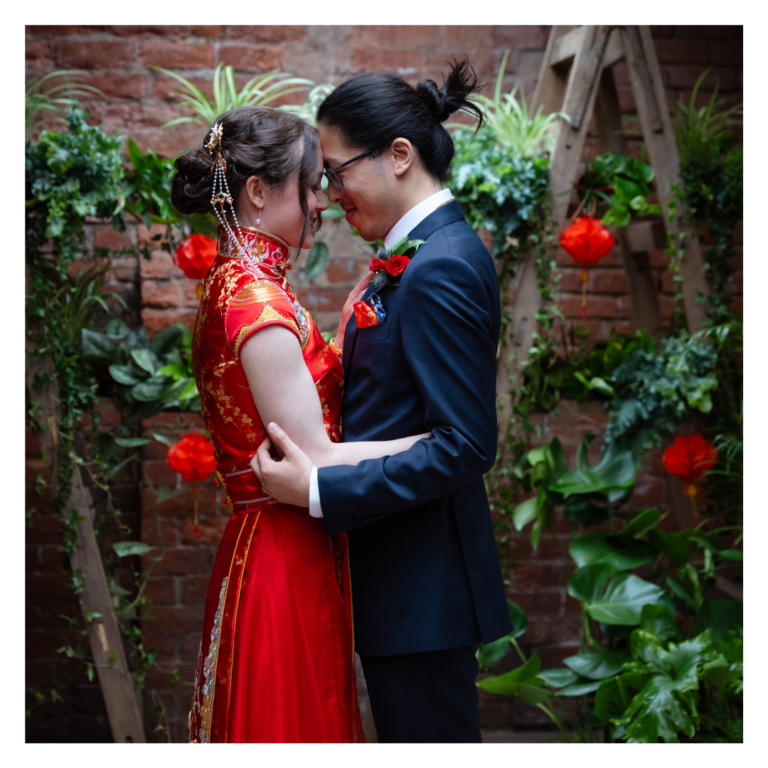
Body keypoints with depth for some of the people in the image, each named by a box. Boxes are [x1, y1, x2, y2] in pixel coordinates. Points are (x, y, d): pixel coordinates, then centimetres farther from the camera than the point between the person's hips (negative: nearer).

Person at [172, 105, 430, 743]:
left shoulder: (237, 283, 11)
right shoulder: (258, 298, -19)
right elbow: (314, 460, -22)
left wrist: (348, 325, 7)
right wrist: (437, 436, -15)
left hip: (264, 550, 10)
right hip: (285, 564, -10)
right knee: (293, 729, 2)